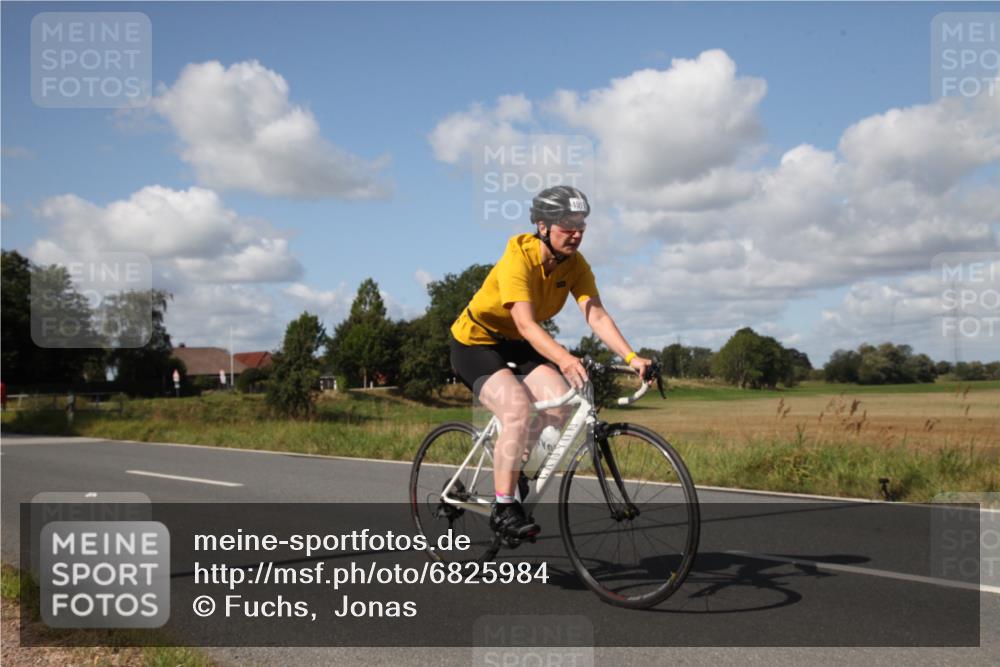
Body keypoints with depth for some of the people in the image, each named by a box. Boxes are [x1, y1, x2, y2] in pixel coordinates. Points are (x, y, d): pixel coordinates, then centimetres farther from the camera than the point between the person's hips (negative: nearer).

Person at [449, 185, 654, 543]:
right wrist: (563, 358, -57)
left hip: (517, 344, 6)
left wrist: (631, 358, -35)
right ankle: (503, 508, -17)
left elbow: (597, 315, -20)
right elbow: (525, 323, -41)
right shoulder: (519, 259, -29)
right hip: (475, 342, -6)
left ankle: (511, 463, 9)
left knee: (560, 402, -18)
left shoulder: (575, 265, -11)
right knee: (518, 410, -28)